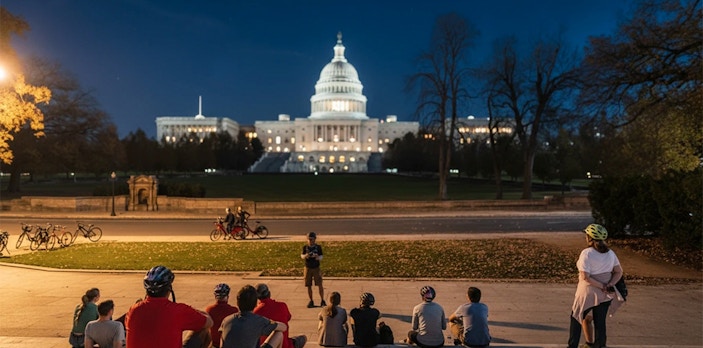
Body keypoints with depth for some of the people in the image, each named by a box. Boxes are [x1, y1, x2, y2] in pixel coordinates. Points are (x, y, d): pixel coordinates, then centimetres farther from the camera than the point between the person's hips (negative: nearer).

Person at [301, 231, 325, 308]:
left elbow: (321, 257, -6)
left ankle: (322, 301, 6)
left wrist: (317, 257, -29)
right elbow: (302, 256, 1)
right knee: (309, 286, 6)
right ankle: (311, 301, 18)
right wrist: (305, 256, -22)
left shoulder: (318, 247, -4)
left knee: (320, 285, -5)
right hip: (308, 268, 2)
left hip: (316, 268, -2)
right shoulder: (305, 247, 0)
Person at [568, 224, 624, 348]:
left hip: (588, 294, -5)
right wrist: (609, 285, -9)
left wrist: (601, 286, -16)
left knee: (576, 318, 13)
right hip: (605, 296, 5)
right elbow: (619, 272, 2)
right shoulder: (610, 253, 1)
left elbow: (585, 277, -24)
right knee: (600, 322, 15)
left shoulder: (586, 253, -19)